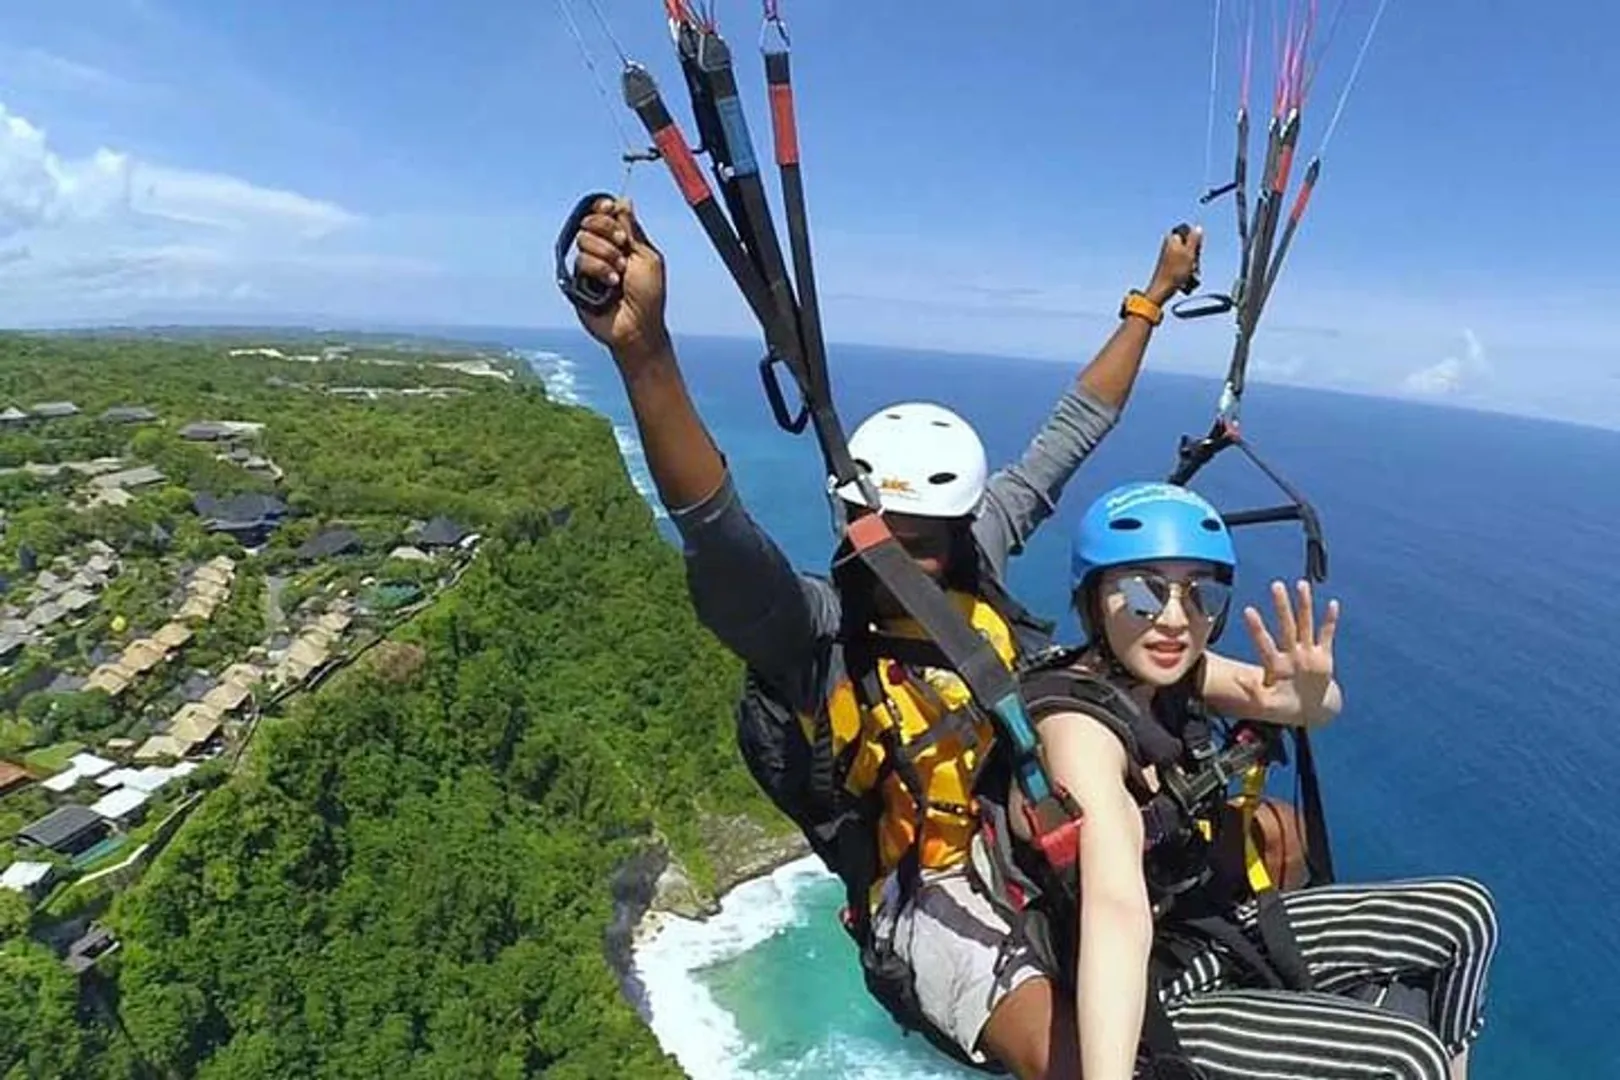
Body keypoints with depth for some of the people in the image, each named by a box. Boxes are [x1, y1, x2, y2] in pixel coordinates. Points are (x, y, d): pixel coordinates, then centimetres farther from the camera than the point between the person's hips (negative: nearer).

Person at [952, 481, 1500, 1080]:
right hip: (1142, 997, -8)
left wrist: (1308, 696, -30)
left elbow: (1328, 707, -6)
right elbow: (1118, 914, -45)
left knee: (1464, 913, 11)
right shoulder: (1078, 726, -31)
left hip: (1206, 930, 8)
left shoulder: (1162, 669, -6)